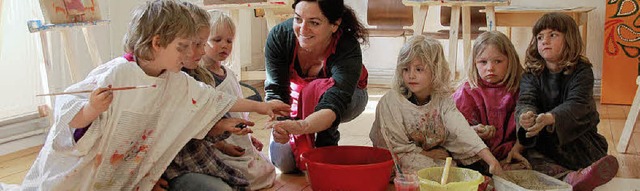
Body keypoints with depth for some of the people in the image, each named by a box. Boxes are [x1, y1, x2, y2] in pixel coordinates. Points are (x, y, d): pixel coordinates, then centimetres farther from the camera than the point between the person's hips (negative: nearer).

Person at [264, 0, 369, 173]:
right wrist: (278, 122, -53)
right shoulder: (278, 36, -29)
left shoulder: (348, 49, -37)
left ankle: (327, 148, -13)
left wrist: (301, 126, -70)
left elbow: (333, 104, -49)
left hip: (348, 99, -2)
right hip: (297, 96, 3)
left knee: (315, 89, -38)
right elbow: (276, 90, -30)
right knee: (283, 162, -14)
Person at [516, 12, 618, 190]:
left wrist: (549, 118, -47)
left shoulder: (581, 71, -8)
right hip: (541, 139, 2)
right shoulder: (531, 74, 3)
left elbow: (576, 104, -25)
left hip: (576, 134, -1)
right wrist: (525, 116, -43)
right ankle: (571, 177, -51)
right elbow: (525, 101, -15)